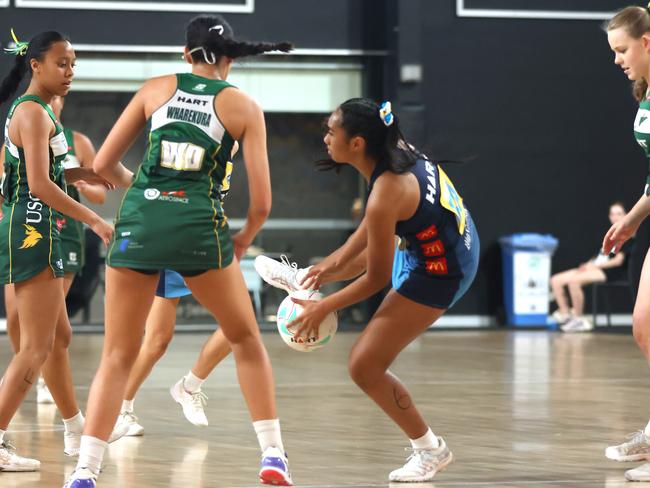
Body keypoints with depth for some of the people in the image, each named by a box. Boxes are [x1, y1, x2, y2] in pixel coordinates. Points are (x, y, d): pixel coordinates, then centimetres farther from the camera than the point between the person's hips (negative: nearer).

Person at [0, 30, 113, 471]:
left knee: (59, 337, 20)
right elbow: (38, 184, -22)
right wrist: (94, 221, -21)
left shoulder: (36, 111, 17)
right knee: (37, 347, -11)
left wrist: (76, 173, 10)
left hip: (39, 232, 11)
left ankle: (77, 432, 33)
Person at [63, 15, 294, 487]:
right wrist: (243, 241, 23)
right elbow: (261, 202, 4)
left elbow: (103, 165, 14)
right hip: (199, 225, -1)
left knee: (118, 356, 8)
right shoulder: (244, 107, 9)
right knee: (246, 339, 20)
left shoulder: (156, 88, 13)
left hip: (138, 220, 1)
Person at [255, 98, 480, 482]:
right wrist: (334, 263, 9)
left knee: (365, 366, -2)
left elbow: (377, 279, -20)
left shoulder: (384, 198, -33)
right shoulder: (397, 149, -10)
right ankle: (304, 279, 69)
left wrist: (323, 308, -8)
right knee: (353, 257, 35)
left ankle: (431, 451, 12)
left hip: (437, 275, -9)